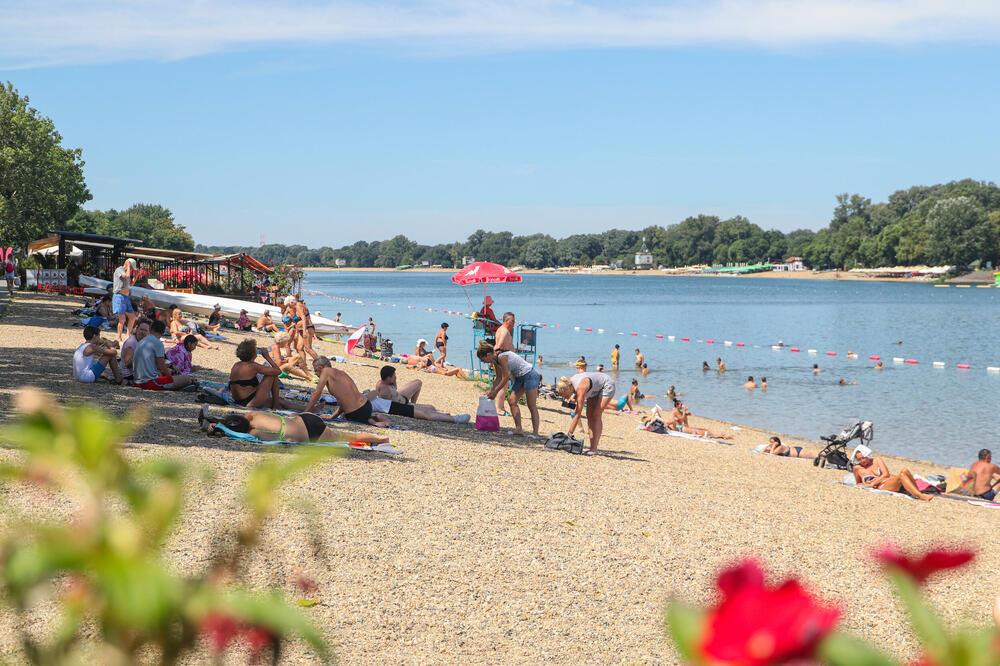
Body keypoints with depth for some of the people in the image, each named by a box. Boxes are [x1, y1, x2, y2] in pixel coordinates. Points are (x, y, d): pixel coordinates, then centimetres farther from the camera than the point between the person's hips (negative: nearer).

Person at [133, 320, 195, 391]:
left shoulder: (141, 342, 15)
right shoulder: (157, 343, -11)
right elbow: (162, 367, -12)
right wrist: (170, 376, 7)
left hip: (138, 382, 9)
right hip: (151, 382, -9)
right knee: (186, 379, -6)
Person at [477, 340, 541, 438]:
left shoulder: (502, 357, -23)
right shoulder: (495, 360, 5)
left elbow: (505, 378, -19)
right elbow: (498, 377, 14)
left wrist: (495, 392, -11)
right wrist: (491, 390, 7)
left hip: (530, 375, -10)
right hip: (519, 378, 10)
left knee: (532, 406, -7)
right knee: (512, 401, 2)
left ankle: (535, 433, -5)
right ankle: (519, 429, 3)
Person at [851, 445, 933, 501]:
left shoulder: (876, 460, 16)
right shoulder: (857, 468, 11)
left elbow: (886, 474, 5)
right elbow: (858, 483, 22)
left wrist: (873, 483, -5)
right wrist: (866, 484, 0)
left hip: (893, 480, 4)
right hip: (882, 487, -4)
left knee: (904, 470, -31)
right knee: (901, 475, -34)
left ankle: (917, 491, -28)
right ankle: (920, 496, -48)